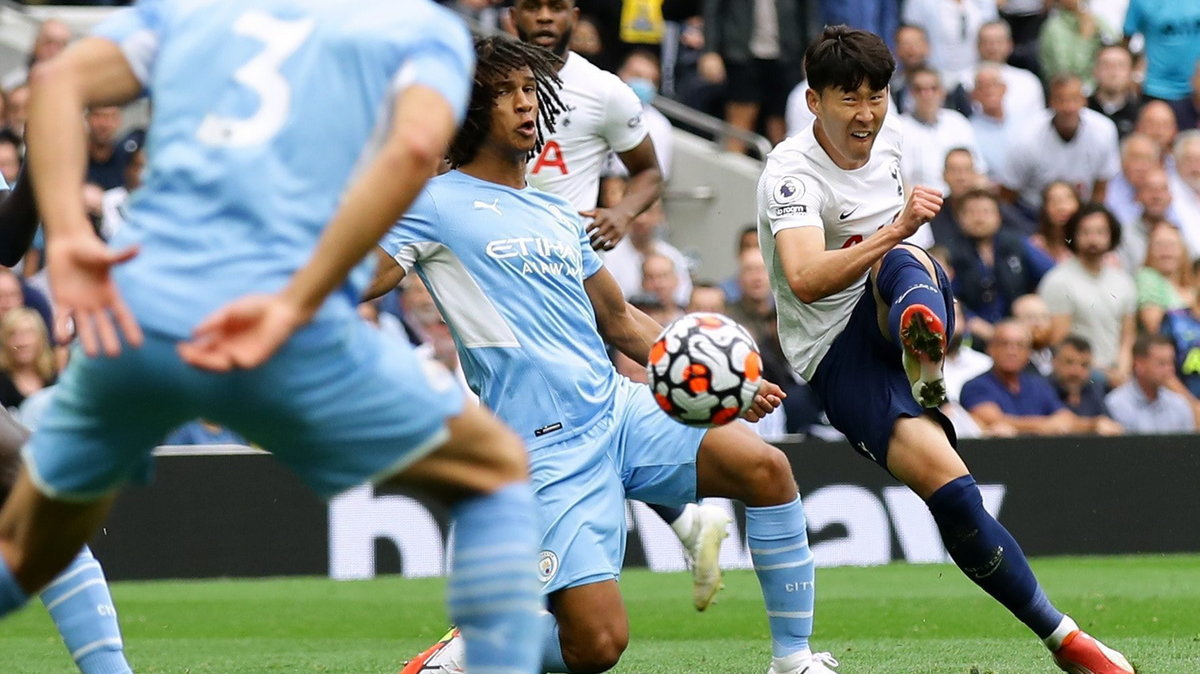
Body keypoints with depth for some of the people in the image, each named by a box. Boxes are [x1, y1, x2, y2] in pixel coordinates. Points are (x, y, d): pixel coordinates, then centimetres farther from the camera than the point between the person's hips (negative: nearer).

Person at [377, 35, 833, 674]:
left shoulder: (558, 214, 20)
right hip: (544, 447, -6)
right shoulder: (438, 203, 0)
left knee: (764, 467, -17)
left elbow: (620, 320, 28)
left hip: (620, 407, 6)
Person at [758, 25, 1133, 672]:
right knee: (948, 487, -25)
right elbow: (806, 280, -34)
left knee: (900, 265, -33)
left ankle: (923, 341, -69)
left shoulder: (886, 139, 7)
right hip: (838, 354, -5)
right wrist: (894, 229, -42)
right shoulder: (790, 173, -16)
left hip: (891, 321, 5)